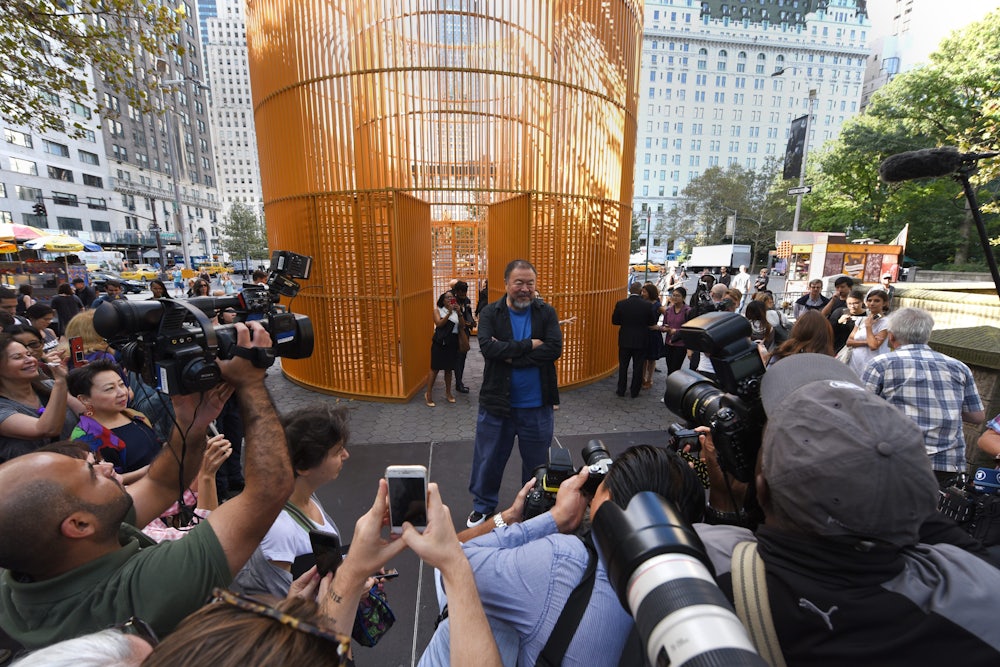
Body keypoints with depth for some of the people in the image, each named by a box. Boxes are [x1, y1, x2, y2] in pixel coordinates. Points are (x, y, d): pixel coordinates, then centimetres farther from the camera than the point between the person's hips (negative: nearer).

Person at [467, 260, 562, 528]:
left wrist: (510, 355, -19)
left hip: (537, 405, 1)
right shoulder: (490, 313, -5)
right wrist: (529, 345, -19)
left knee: (536, 460, 19)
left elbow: (554, 349, -17)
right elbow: (487, 347, -21)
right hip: (496, 402, 0)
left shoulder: (547, 312, -3)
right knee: (489, 459, 16)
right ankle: (483, 506, 41)